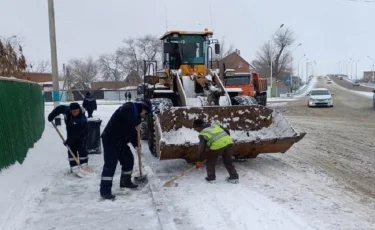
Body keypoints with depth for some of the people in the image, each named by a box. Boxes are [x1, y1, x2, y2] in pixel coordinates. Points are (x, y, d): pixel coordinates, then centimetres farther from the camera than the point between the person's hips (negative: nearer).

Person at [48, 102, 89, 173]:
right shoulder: (66, 109, -23)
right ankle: (73, 166, 9)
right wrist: (51, 116, -4)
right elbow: (59, 108, 0)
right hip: (70, 134, 5)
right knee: (71, 150, 3)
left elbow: (76, 133, -35)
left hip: (81, 134, -5)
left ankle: (84, 166, 2)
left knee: (81, 149, -9)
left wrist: (68, 140, -32)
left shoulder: (82, 119, -37)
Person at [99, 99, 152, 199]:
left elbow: (131, 130, 16)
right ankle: (105, 191, -9)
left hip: (120, 140, 10)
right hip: (110, 139, -10)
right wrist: (138, 120, -21)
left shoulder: (134, 113, 13)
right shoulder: (128, 108, -17)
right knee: (110, 164, -12)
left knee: (128, 159, 15)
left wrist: (136, 144, 8)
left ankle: (125, 181, 33)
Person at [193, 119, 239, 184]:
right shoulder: (214, 125, 23)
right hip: (228, 142, 6)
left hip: (217, 145, -6)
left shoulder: (202, 134, 7)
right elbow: (227, 131, 22)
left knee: (210, 161, 16)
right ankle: (234, 177, 25)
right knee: (228, 161, 21)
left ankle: (211, 178, 23)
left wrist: (200, 161, 11)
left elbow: (202, 148, 3)